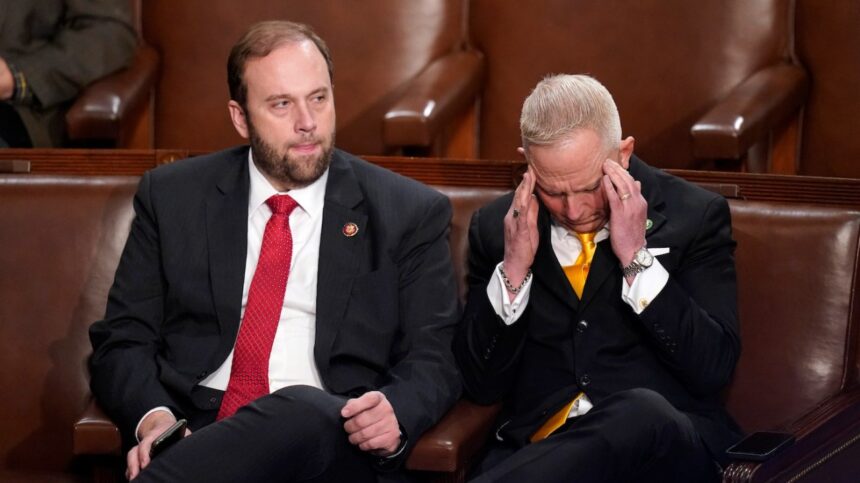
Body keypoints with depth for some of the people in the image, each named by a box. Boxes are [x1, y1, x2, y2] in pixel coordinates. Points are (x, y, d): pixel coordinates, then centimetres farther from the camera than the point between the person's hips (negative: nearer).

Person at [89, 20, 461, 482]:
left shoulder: (410, 214, 9)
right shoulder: (171, 197, 13)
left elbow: (433, 360, 8)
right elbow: (122, 341, 12)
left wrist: (395, 414, -16)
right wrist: (153, 417, -11)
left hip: (332, 441, 1)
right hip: (193, 435, 0)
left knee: (302, 412, -38)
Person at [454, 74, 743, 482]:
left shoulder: (692, 215, 2)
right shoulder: (496, 226, 8)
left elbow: (714, 367, -6)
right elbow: (481, 384, 5)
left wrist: (637, 258, -13)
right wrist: (513, 269, -8)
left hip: (663, 442, 1)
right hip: (535, 449, 0)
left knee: (643, 412, -37)